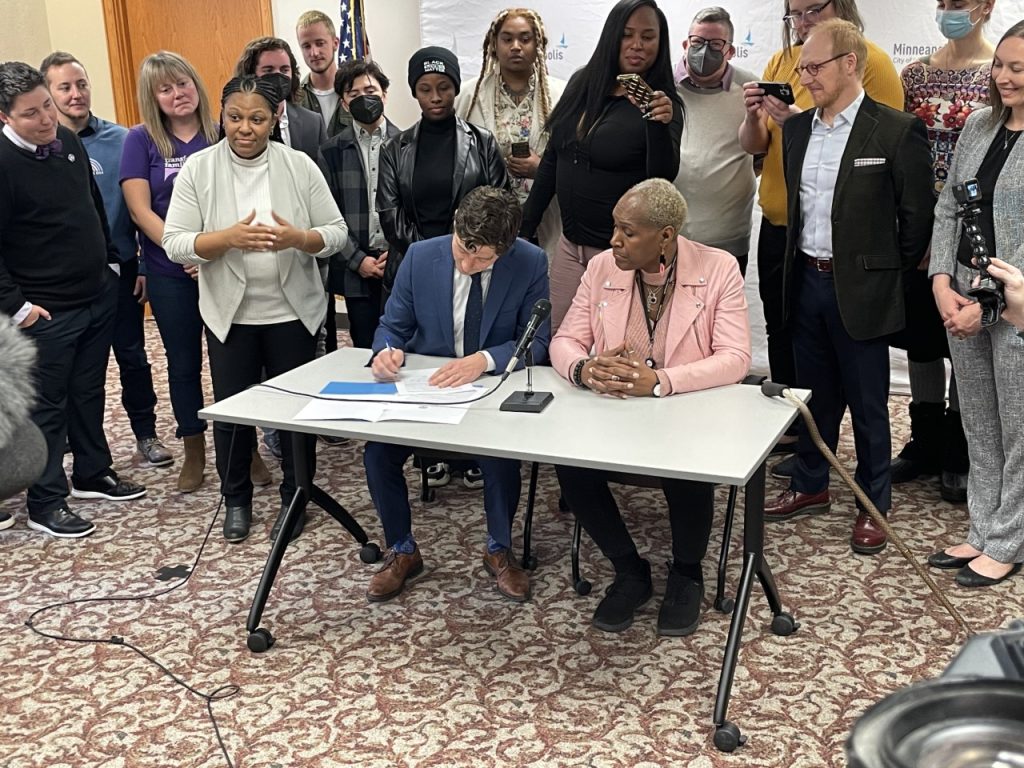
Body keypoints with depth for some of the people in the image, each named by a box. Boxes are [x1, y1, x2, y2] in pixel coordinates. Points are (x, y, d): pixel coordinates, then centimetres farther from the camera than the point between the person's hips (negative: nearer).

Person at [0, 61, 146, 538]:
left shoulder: (68, 140, 4)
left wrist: (110, 262, 17)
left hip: (99, 296, 7)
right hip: (47, 312, -7)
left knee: (89, 392, 19)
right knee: (47, 407, 4)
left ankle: (92, 473, 35)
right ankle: (45, 503, 16)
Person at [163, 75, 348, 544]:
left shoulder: (300, 166, -3)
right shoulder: (198, 169, -4)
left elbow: (336, 233, -3)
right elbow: (175, 243, -9)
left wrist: (297, 238, -24)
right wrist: (229, 238, -25)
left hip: (293, 311, 0)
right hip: (229, 313, 0)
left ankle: (294, 497, 29)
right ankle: (236, 500, 30)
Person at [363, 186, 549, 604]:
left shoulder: (531, 264, -11)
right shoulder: (420, 257, -7)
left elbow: (536, 341, -10)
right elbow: (393, 325, 4)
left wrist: (484, 359, -28)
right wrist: (387, 350, -21)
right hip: (424, 387, 2)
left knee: (499, 451, -31)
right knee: (377, 451, -20)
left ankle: (499, 550, 0)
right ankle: (401, 551, 6)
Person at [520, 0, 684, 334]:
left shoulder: (662, 104, -8)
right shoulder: (582, 83, 5)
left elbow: (663, 177, -19)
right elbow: (552, 159, 12)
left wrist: (660, 125, -36)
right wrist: (526, 227, 13)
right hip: (570, 243, 5)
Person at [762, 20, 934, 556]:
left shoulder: (897, 131, -11)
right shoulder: (797, 128, 7)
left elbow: (917, 215, -7)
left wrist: (887, 274, -1)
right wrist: (801, 261, 12)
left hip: (860, 289, -5)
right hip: (806, 281, 6)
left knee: (867, 404, 6)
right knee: (815, 394, 17)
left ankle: (874, 505, 20)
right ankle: (810, 487, 32)